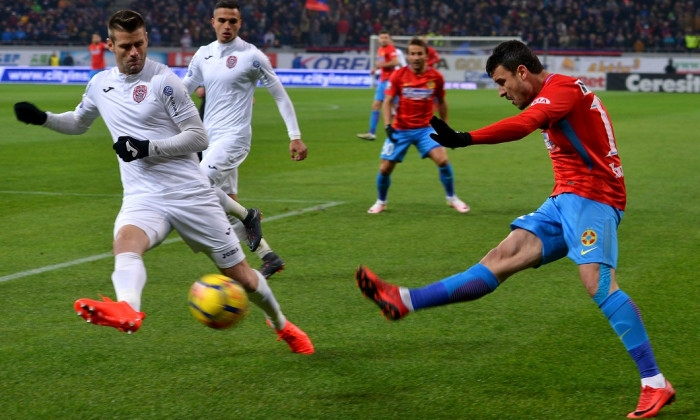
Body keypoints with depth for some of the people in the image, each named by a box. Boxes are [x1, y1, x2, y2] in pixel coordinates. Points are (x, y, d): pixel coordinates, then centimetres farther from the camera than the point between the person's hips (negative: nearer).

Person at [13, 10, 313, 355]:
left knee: (239, 274, 5)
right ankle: (127, 310, -63)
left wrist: (147, 148, -17)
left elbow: (198, 138, -7)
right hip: (142, 198, 3)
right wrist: (43, 118, 13)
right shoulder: (100, 84, 10)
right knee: (126, 241, -34)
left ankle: (282, 326, 32)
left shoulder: (163, 79, -7)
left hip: (190, 193, -3)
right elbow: (79, 122, 31)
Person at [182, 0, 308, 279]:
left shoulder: (251, 56, -7)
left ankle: (247, 217, -3)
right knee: (228, 206, 8)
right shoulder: (203, 55, 9)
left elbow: (280, 95, -3)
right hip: (211, 138, 7)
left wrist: (295, 136, -6)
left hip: (234, 138, -7)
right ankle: (269, 258, 18)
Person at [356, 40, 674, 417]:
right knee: (502, 258, 1)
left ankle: (655, 384, -22)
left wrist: (464, 139, -39)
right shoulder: (554, 97, 20)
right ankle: (404, 301, -7)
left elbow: (522, 125, -29)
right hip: (565, 201, 10)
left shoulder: (562, 87, -11)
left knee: (597, 281, -24)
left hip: (591, 198, -10)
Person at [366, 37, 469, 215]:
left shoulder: (436, 77, -4)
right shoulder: (398, 76, -7)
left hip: (424, 128, 0)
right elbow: (387, 102, -5)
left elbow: (441, 102, 11)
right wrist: (388, 125, -19)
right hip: (400, 130, 0)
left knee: (442, 160, -18)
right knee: (385, 168, -2)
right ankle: (381, 202, 25)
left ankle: (452, 198, 2)